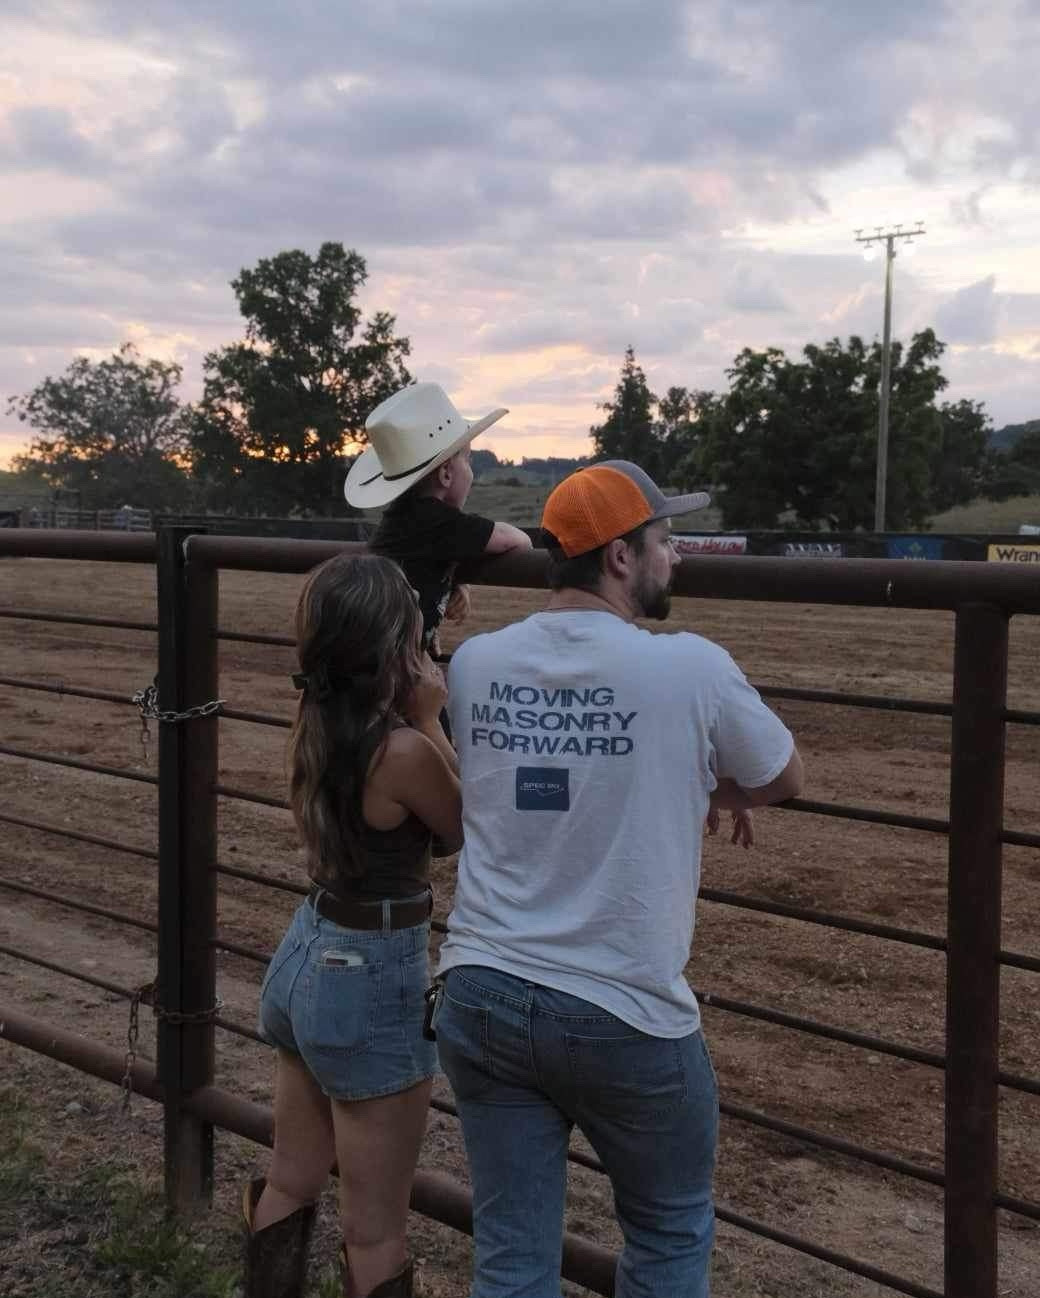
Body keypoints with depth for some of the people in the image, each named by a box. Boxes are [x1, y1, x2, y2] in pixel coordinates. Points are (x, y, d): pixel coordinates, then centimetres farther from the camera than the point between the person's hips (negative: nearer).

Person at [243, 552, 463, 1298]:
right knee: (376, 1228, 8)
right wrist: (431, 721, -13)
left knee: (291, 1181, 24)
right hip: (373, 980, -8)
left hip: (307, 955, 8)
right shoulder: (403, 750, -24)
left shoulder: (315, 724, -3)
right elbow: (475, 833, -9)